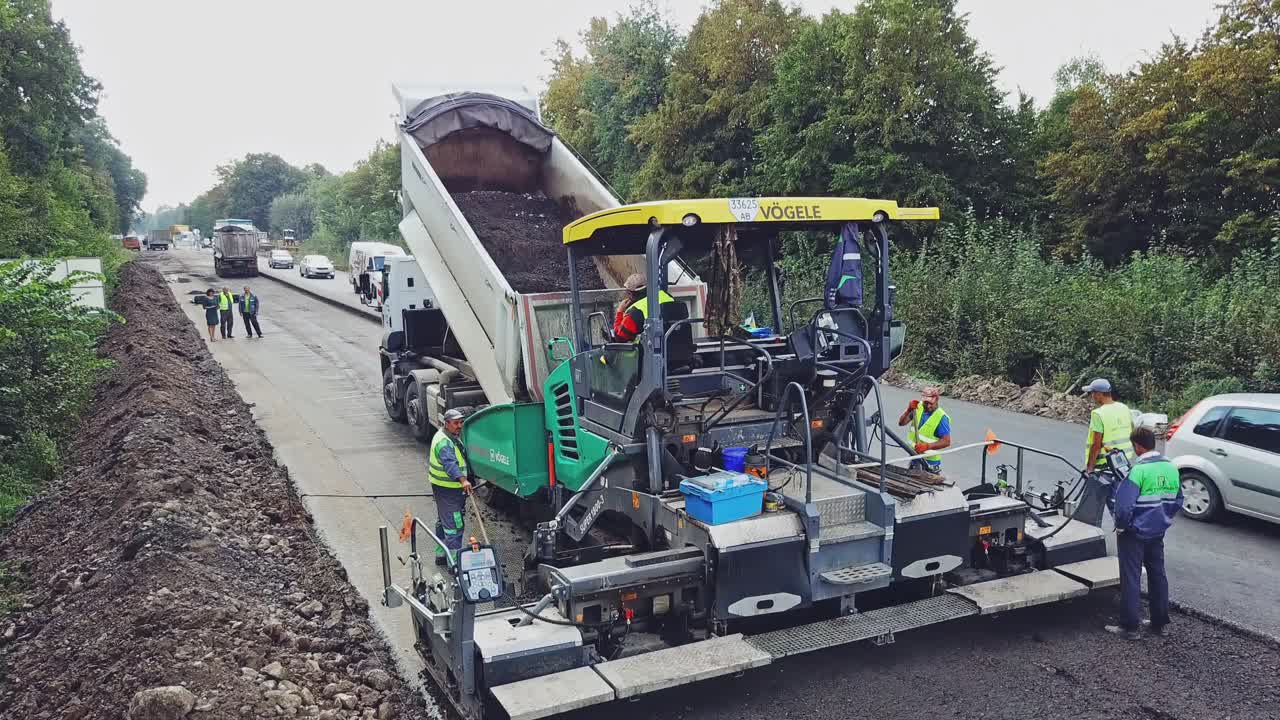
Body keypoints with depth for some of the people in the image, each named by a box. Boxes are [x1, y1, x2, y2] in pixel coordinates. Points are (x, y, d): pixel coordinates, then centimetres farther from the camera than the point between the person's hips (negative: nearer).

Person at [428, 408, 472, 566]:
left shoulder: (450, 437, 11)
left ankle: (441, 554, 35)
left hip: (442, 488, 11)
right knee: (454, 526, -12)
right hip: (448, 489, -11)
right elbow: (449, 463, -40)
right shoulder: (444, 442, -24)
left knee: (443, 521, 22)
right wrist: (463, 480, -54)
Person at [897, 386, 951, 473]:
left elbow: (946, 442, -23)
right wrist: (908, 410, -19)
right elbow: (901, 423, -3)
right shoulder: (919, 407, -6)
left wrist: (927, 446, -33)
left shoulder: (941, 417, -21)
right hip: (914, 456, 6)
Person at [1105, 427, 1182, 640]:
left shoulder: (1139, 470, -22)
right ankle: (1159, 622, 27)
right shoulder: (1171, 467, 2)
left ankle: (1129, 627, 7)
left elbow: (1123, 505, -24)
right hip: (1158, 533, 7)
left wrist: (1121, 526, -8)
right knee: (1158, 575, 17)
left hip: (1134, 534, -7)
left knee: (1131, 579, 1)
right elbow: (1177, 501, 13)